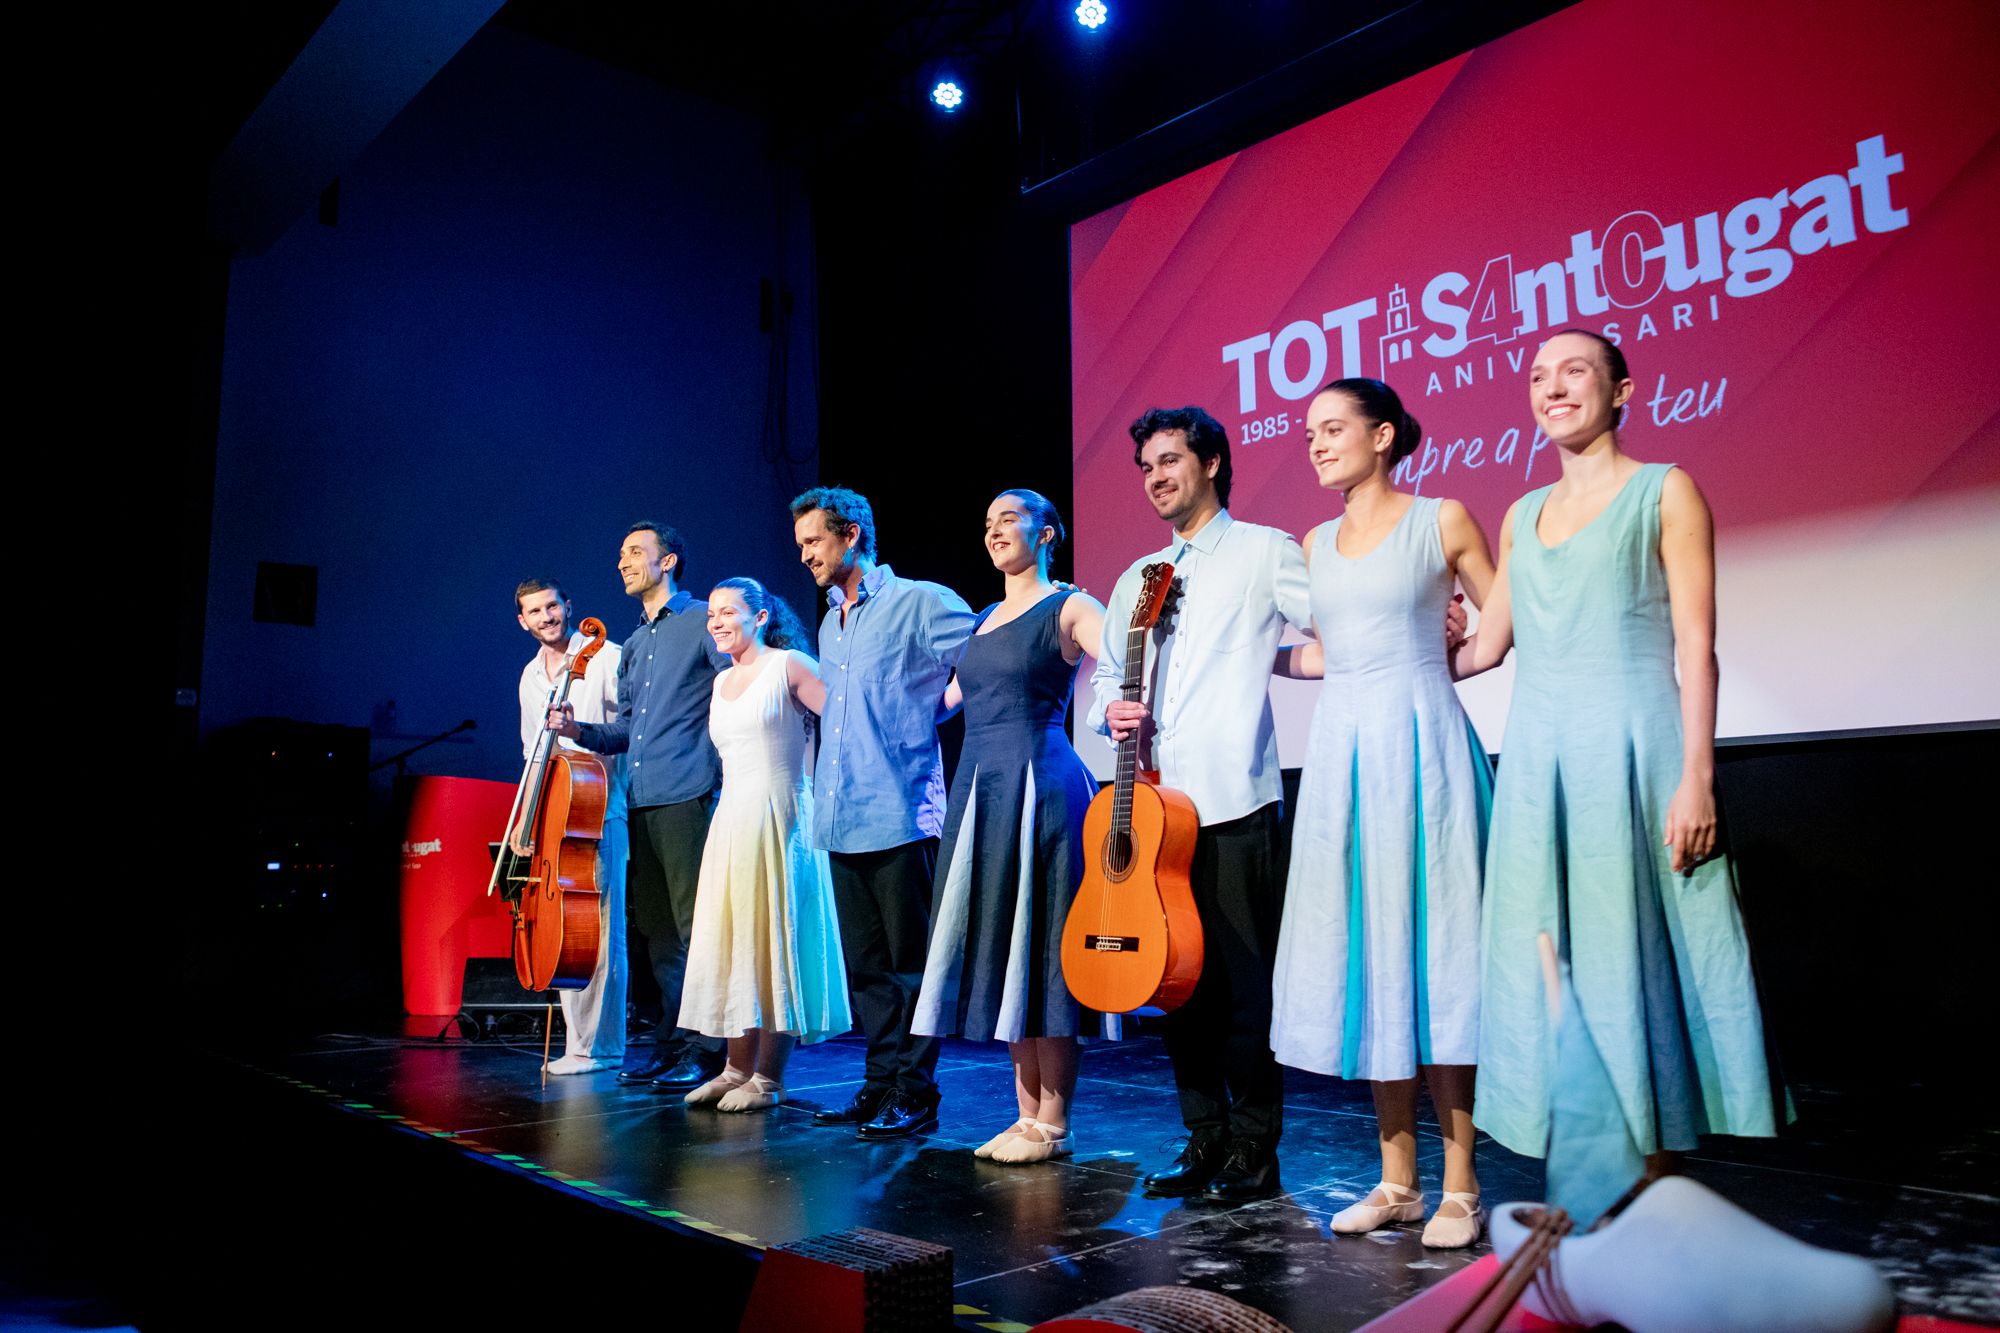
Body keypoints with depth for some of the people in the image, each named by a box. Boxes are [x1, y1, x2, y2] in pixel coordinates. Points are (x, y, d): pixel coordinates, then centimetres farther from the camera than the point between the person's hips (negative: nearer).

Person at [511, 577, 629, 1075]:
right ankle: (578, 1042, 14)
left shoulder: (604, 658, -5)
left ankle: (603, 1046, 1)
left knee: (600, 929, -7)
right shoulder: (531, 677, 18)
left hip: (600, 813, -7)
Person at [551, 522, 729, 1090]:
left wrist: (732, 776, -15)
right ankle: (672, 1042, 18)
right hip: (641, 801, 8)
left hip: (687, 794, -8)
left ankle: (707, 1049, -3)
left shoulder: (702, 623, -1)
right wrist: (582, 732, 7)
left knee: (694, 924, -8)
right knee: (657, 929, 10)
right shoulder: (633, 646, 23)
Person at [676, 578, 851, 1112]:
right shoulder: (722, 682, 16)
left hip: (777, 819, -7)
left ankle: (767, 1079, 6)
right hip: (730, 822, 8)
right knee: (732, 944, 9)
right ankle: (737, 1069, 19)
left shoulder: (788, 666, -6)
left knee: (773, 940, -2)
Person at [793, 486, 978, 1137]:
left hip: (900, 819, -8)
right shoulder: (830, 625, 19)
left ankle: (914, 1096, 7)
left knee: (910, 962, -1)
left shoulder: (918, 602, -5)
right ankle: (880, 1085, 21)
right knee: (865, 964, 12)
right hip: (843, 823, 8)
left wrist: (939, 705, -5)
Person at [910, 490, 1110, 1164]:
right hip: (979, 792, 7)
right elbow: (956, 692, 29)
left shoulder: (1069, 608, -2)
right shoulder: (984, 620, 20)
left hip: (1039, 789, -7)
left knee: (1039, 952, -4)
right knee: (1000, 953, 9)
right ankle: (1028, 1114, 20)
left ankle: (1053, 1124, 7)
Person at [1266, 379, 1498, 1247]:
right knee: (1362, 953, 5)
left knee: (1427, 946, -4)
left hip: (1419, 742, -5)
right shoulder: (1316, 544, 16)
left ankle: (1459, 1187, 7)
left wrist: (1431, 661, 1)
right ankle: (1397, 1181, 16)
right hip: (1340, 750, 5)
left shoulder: (1443, 521, 2)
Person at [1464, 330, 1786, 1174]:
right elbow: (1485, 646, 19)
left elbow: (1696, 647, -5)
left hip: (1631, 749, -5)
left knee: (1635, 956, -2)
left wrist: (1696, 778, -13)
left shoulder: (1664, 491, 2)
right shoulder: (1523, 515, 17)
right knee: (1549, 957, 5)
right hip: (1539, 757, 5)